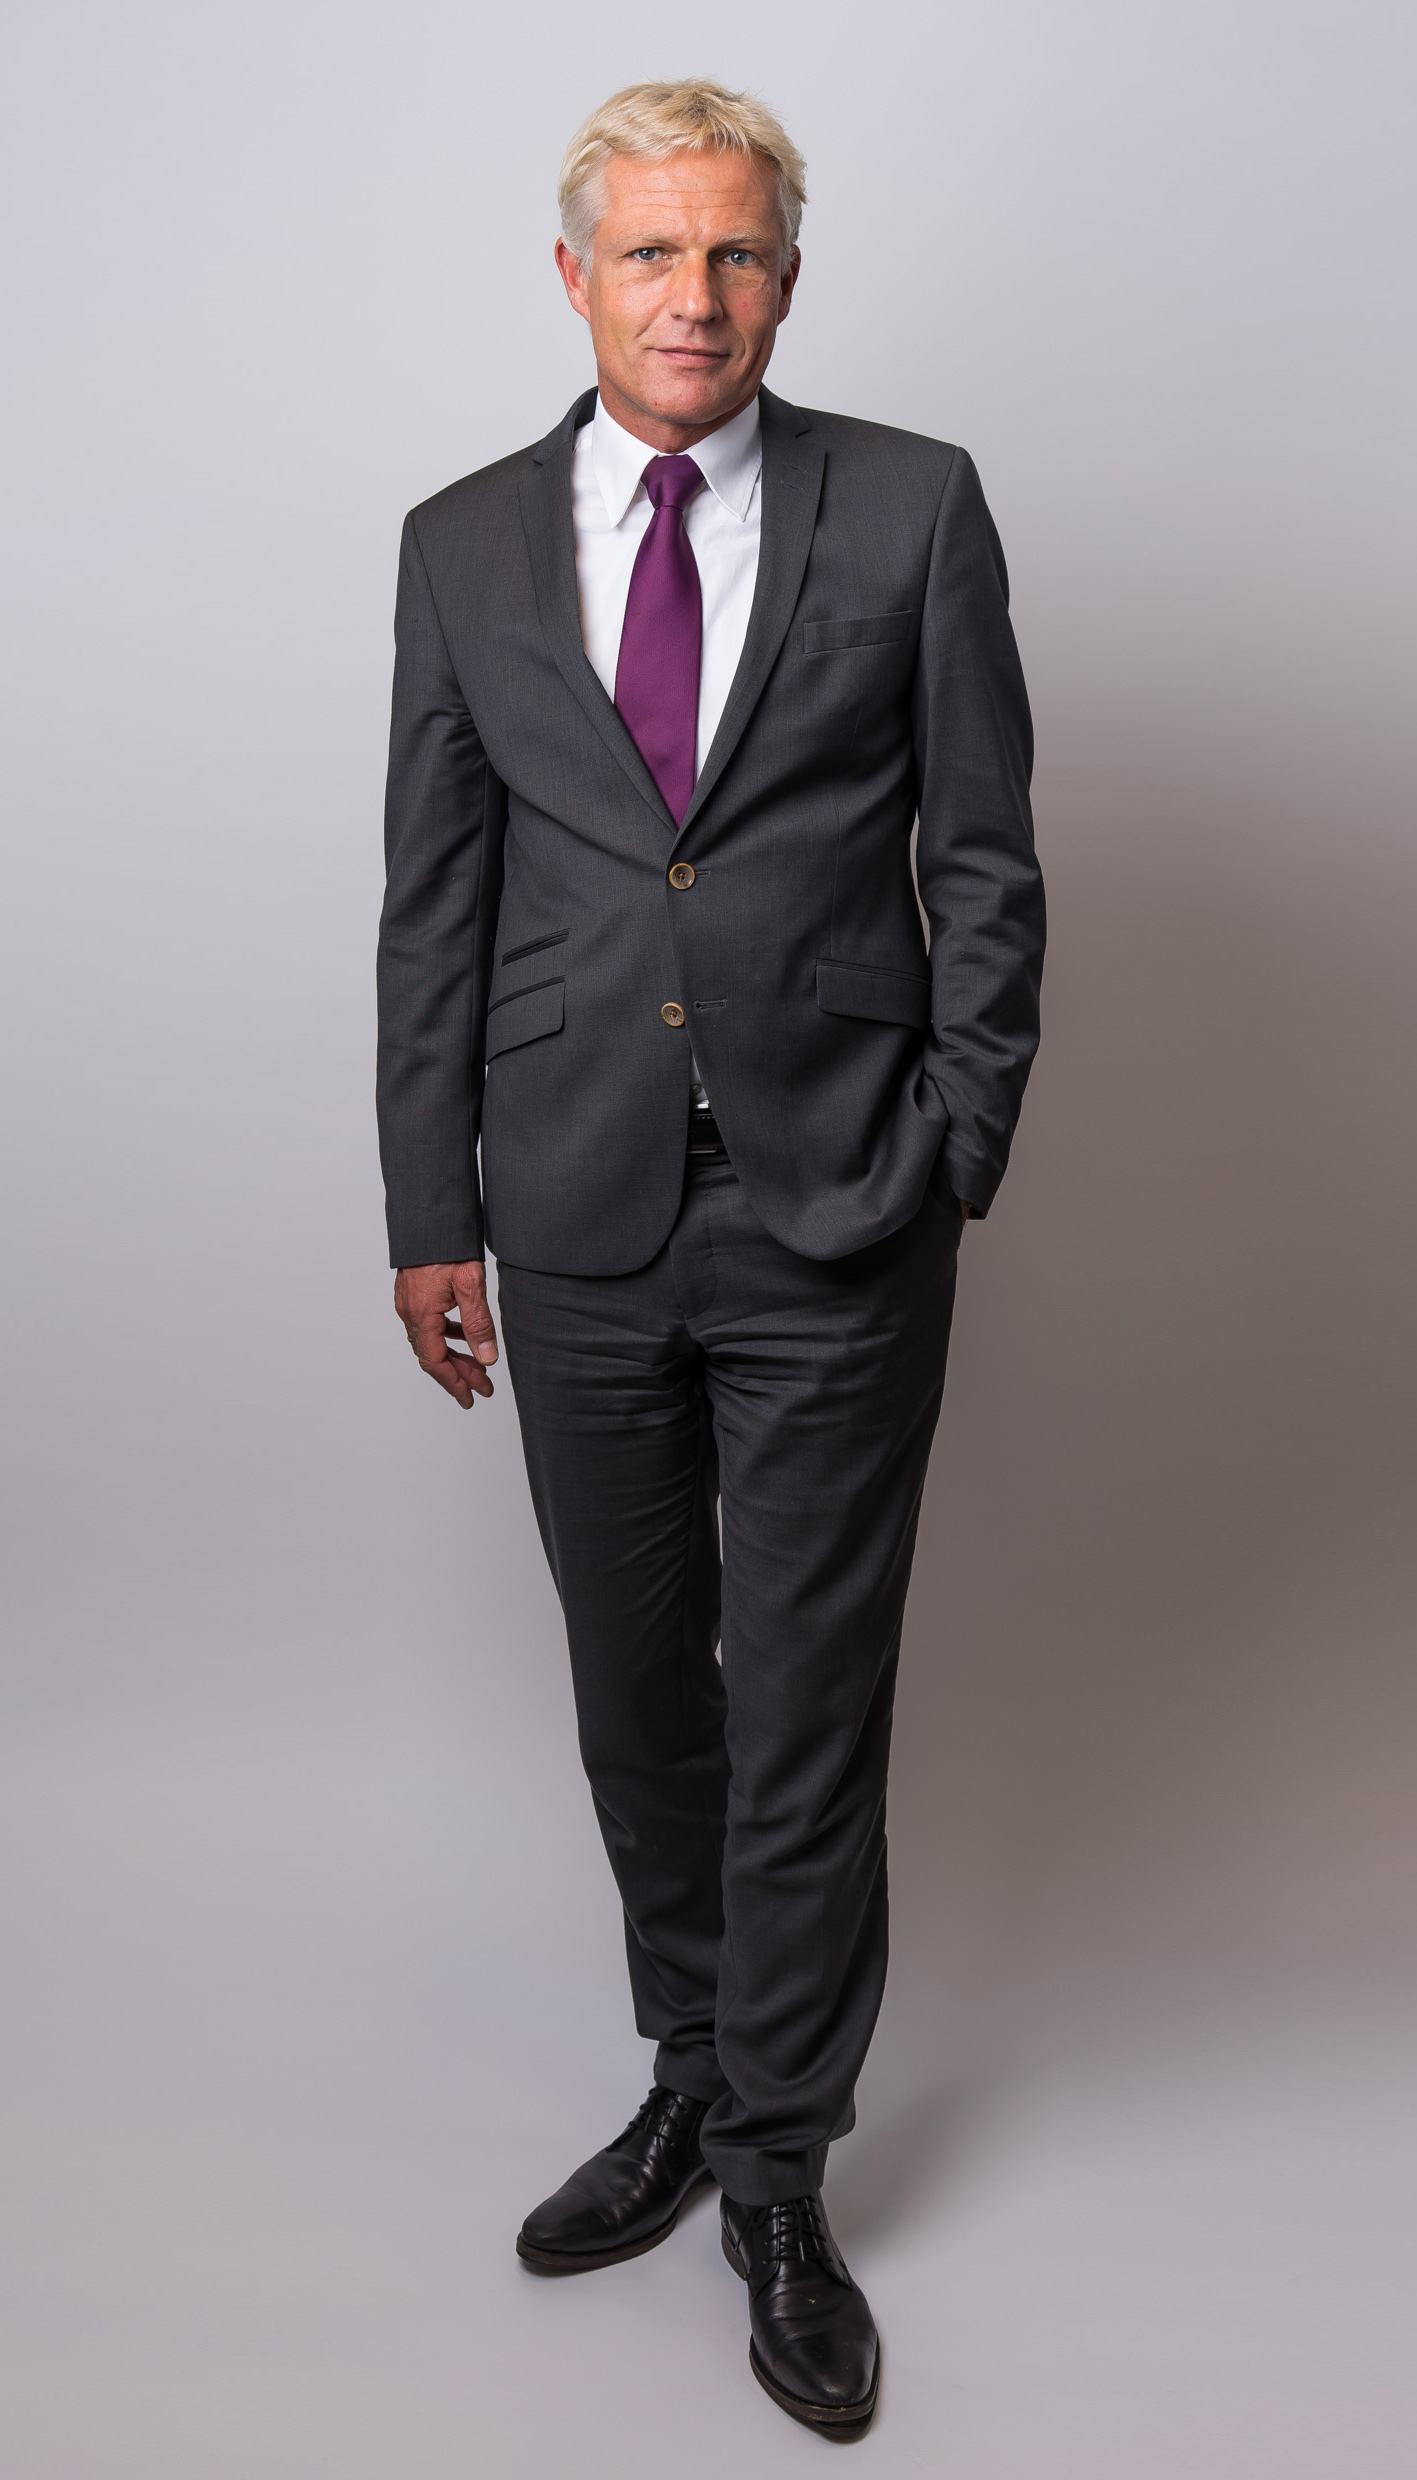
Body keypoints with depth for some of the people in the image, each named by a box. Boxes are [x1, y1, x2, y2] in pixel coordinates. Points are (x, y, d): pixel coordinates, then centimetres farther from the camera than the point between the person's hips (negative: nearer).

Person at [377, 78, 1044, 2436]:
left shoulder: (913, 510, 0)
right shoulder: (465, 544, 6)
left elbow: (987, 862, 2)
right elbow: (434, 900, 7)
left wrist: (958, 1159, -3)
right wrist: (433, 1210, 6)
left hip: (837, 1216, -2)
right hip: (582, 1223, 3)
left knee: (810, 1718, 5)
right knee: (638, 1699, 15)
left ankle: (780, 2179, 23)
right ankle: (694, 2076, 38)